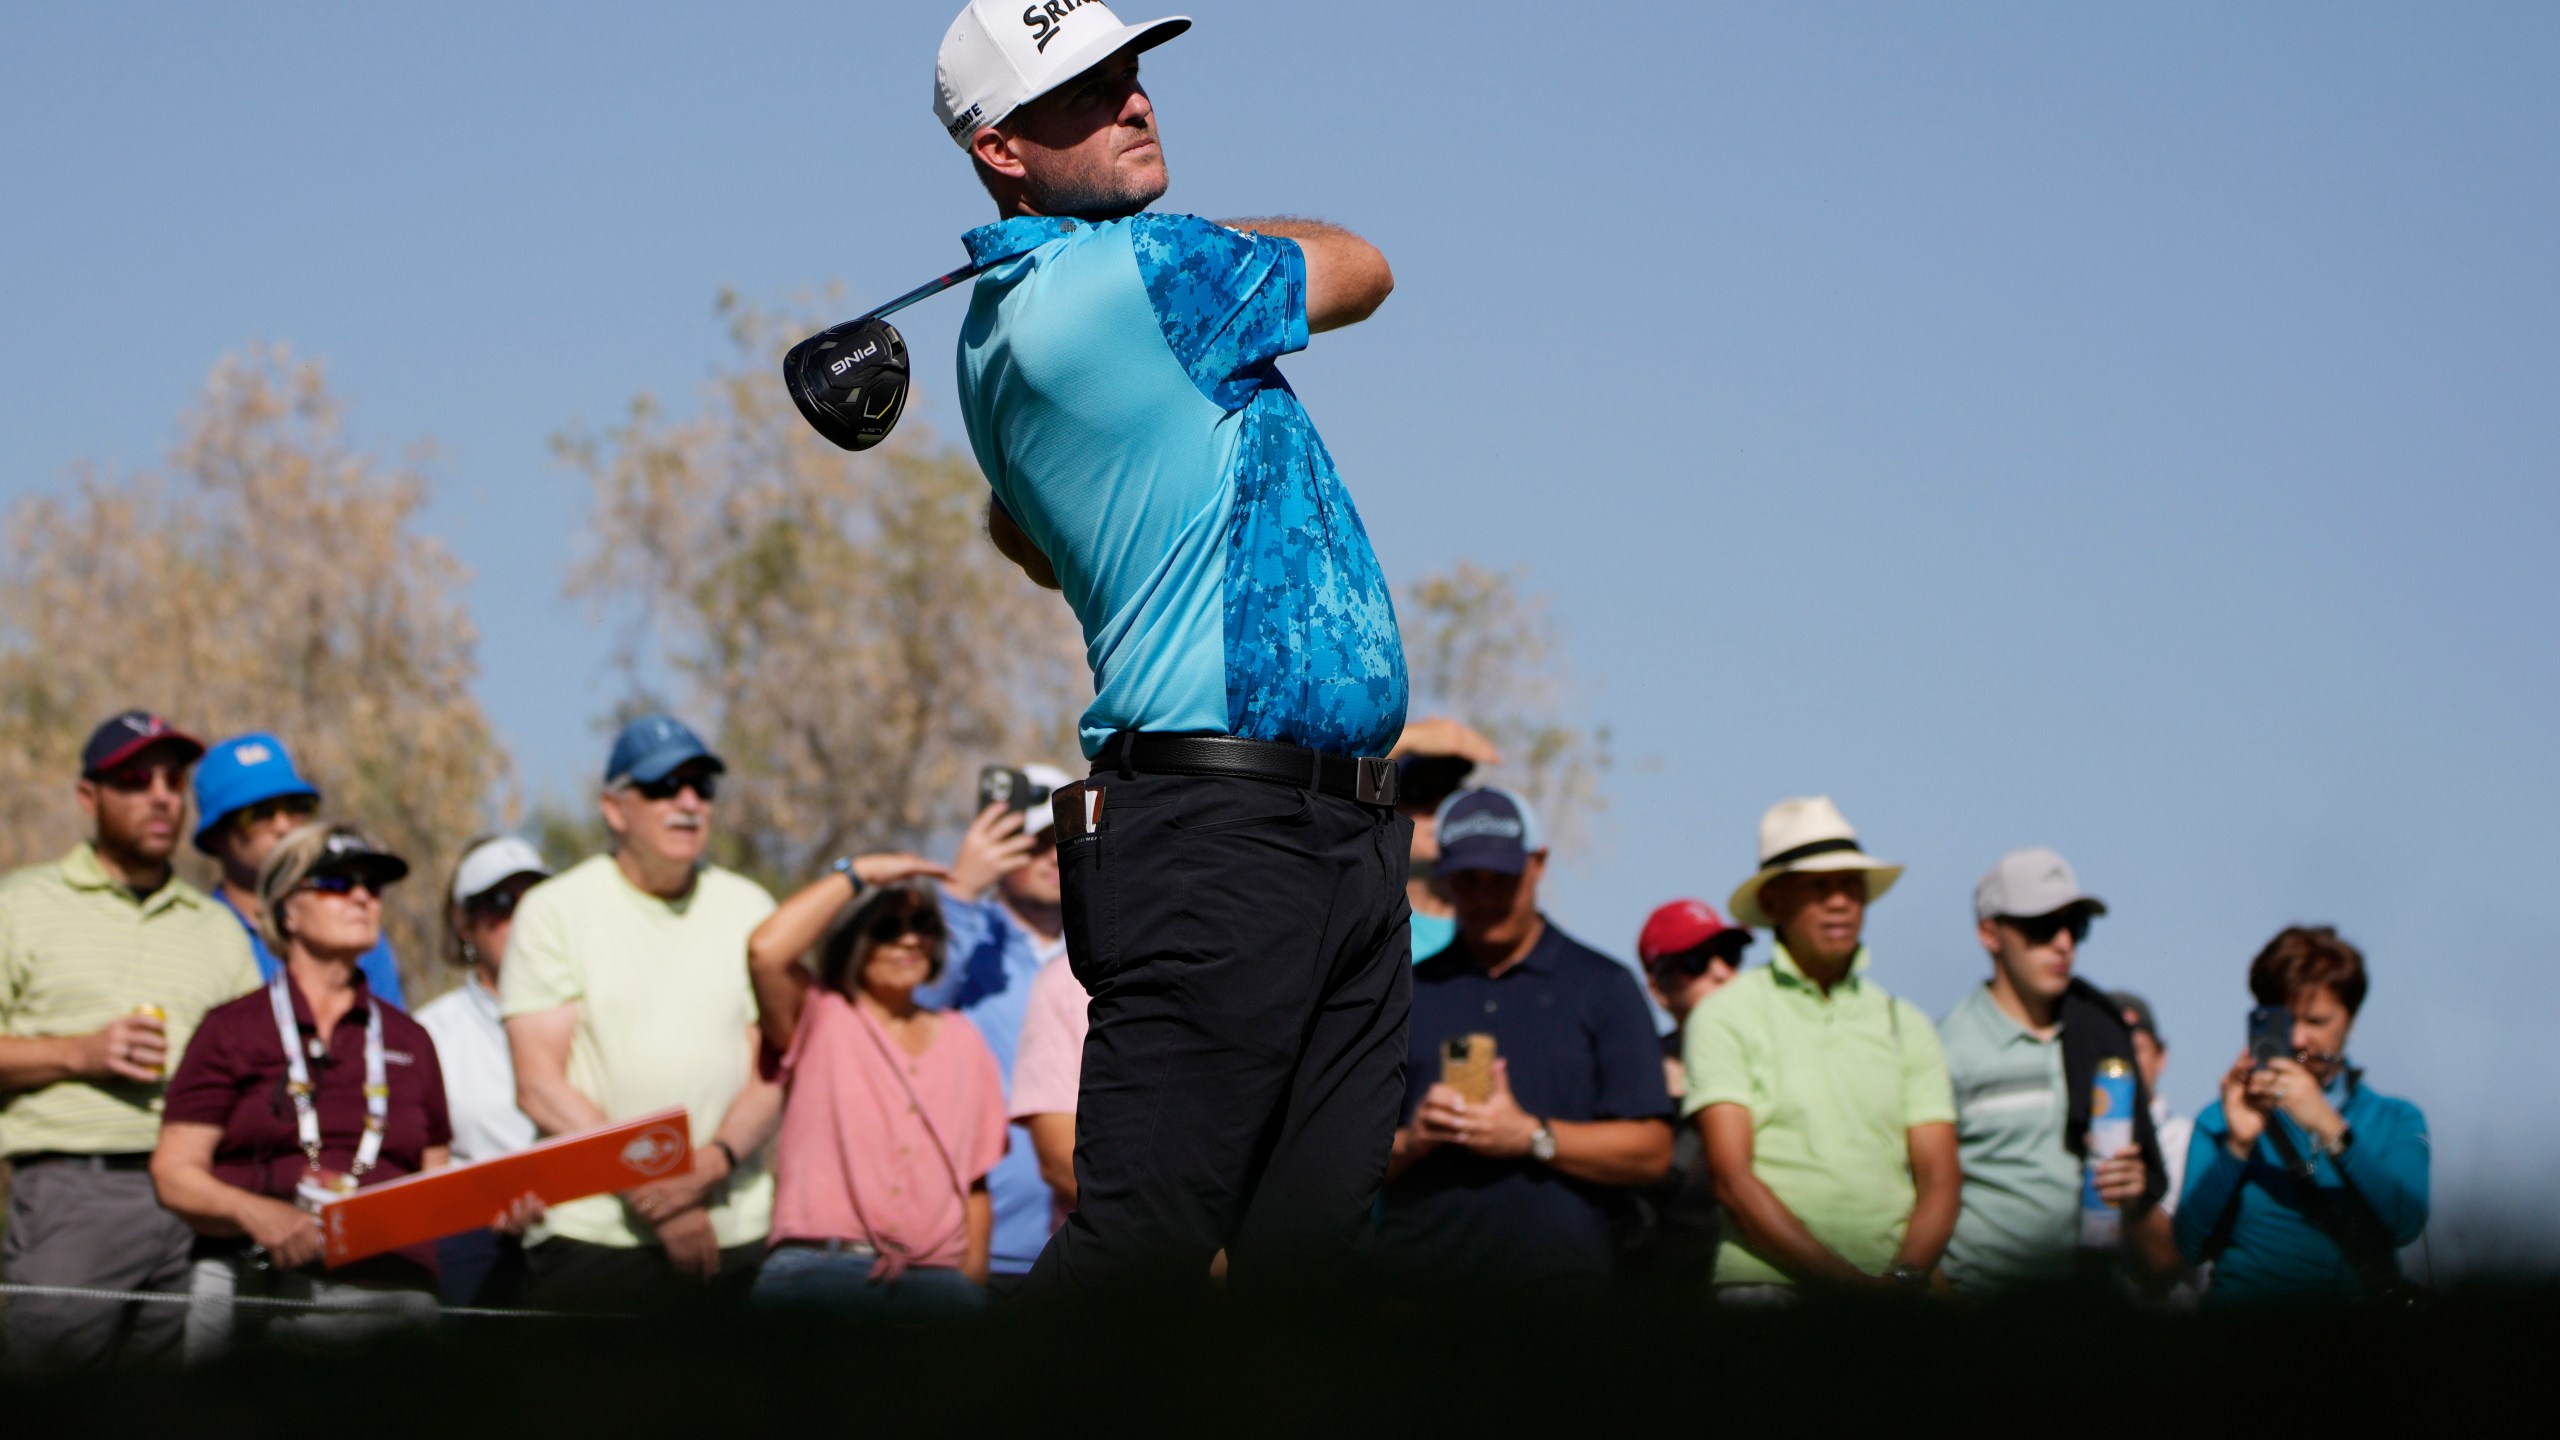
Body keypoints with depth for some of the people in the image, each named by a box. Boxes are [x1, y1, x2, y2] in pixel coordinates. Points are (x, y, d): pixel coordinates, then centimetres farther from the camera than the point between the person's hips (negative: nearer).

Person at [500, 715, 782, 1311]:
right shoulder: (554, 910, 4)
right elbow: (540, 1088, -4)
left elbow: (773, 1074, 7)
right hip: (591, 1234, -2)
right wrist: (653, 1194, -12)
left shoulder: (748, 909, 14)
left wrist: (709, 1167, -13)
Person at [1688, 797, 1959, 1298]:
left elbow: (1939, 1180, 10)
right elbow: (1733, 1181, -3)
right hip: (1768, 1284, -3)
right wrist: (1850, 1282, -10)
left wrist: (1904, 1277, -10)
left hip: (1890, 1290, 3)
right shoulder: (1726, 1016, 6)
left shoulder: (1906, 1026, 17)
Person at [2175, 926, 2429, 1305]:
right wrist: (2238, 1145, -10)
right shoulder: (2219, 1120, 13)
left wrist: (2330, 1128, -12)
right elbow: (2191, 1245, 0)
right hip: (2247, 1306, -2)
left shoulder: (2396, 1120, 15)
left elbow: (2407, 1224, -4)